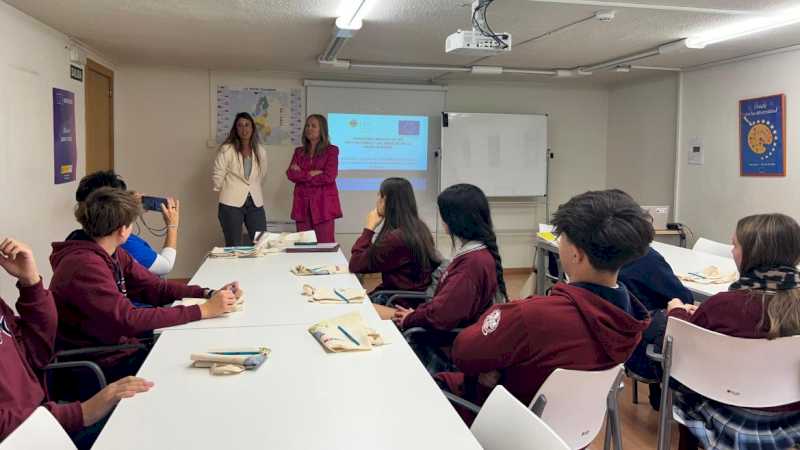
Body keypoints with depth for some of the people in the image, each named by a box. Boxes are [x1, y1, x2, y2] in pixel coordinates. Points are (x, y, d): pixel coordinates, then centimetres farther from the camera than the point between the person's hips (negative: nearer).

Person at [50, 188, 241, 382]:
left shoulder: (113, 254, 4)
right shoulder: (86, 265, -24)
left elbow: (155, 287, 7)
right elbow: (128, 320, -30)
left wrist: (210, 294, -8)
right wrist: (203, 310, -29)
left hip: (120, 347, 8)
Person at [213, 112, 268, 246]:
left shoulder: (261, 151, 6)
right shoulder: (226, 149, -7)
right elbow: (217, 177, -3)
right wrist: (231, 190, 8)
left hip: (255, 203, 4)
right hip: (231, 204, -4)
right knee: (234, 248, 3)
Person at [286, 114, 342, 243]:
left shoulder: (331, 150, 4)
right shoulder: (299, 151, 17)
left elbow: (329, 177, -9)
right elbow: (290, 174, 3)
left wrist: (302, 175, -2)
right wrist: (311, 173, -9)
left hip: (323, 203, -4)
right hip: (302, 204, 4)